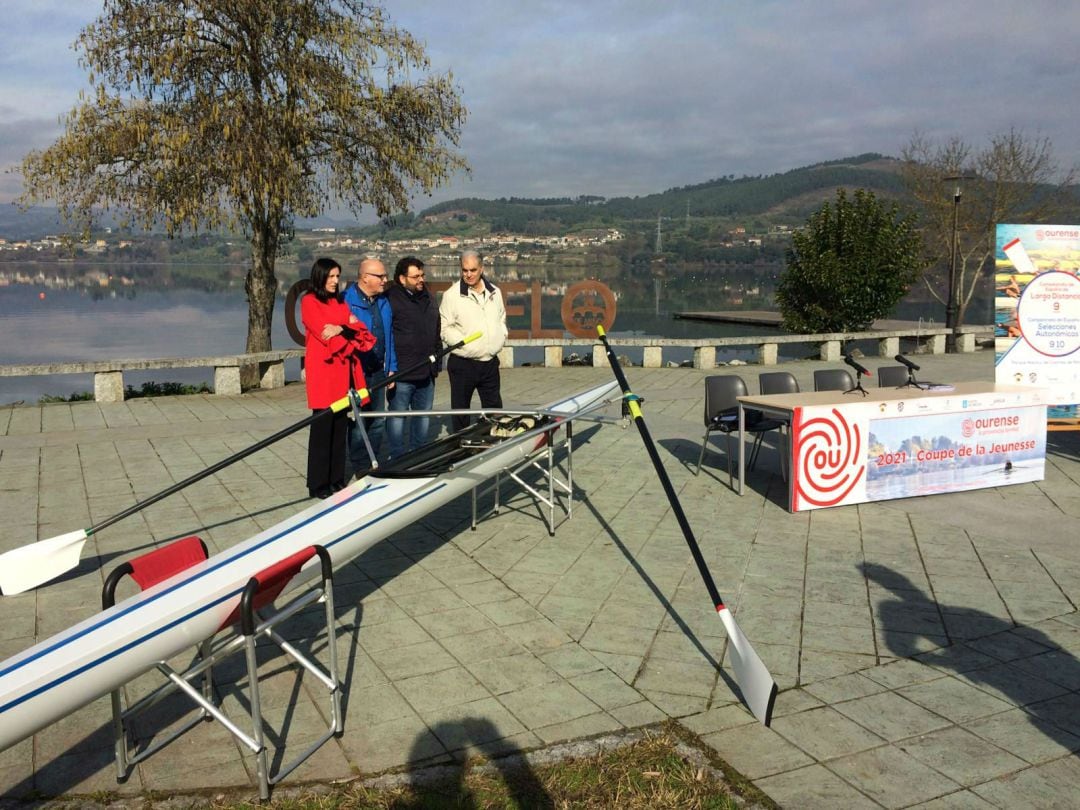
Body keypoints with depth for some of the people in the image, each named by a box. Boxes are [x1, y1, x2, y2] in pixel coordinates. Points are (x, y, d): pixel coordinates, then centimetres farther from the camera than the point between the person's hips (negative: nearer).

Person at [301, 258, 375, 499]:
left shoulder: (340, 302, 17)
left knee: (340, 425, 8)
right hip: (321, 370, -6)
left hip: (342, 370, 6)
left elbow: (357, 327, 7)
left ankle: (337, 479, 17)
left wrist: (341, 329, -12)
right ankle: (318, 484, 2)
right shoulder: (309, 301, -2)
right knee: (322, 427, -4)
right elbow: (323, 333, -12)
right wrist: (349, 327, -2)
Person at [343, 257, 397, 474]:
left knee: (378, 421, 13)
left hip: (378, 371, 7)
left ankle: (373, 463, 26)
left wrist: (391, 368, 11)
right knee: (358, 422, 2)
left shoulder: (383, 302, 10)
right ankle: (361, 467, 13)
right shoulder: (347, 301, -12)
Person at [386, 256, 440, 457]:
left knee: (423, 416, 16)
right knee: (398, 417, 2)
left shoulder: (427, 297, 13)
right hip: (401, 374, -7)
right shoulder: (391, 299, -12)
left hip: (426, 372, 8)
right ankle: (398, 459, 13)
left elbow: (436, 330, 23)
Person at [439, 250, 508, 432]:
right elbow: (444, 329, -7)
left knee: (494, 408, 12)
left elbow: (502, 320, 21)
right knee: (461, 411, 5)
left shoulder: (495, 292, 8)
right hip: (463, 363, -4)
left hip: (490, 362, 4)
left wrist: (500, 339, 5)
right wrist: (464, 343, -17)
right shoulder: (452, 295, -8)